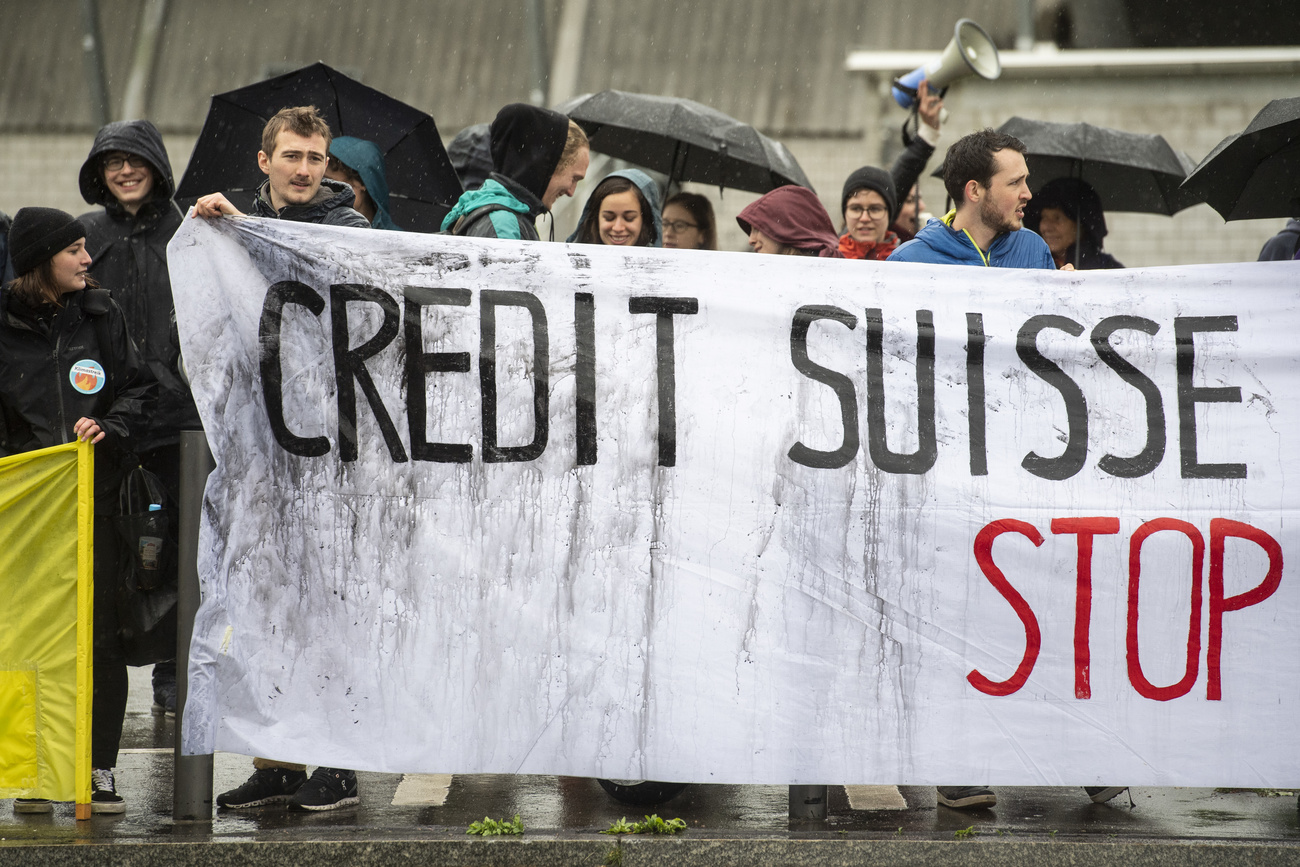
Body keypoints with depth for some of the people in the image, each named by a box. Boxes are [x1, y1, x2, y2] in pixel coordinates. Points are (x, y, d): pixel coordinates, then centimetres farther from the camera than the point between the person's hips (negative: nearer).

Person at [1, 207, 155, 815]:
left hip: (97, 496, 1)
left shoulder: (100, 315, 9)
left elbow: (139, 388, 12)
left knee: (102, 636, -1)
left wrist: (110, 427, -5)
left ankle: (100, 770, 6)